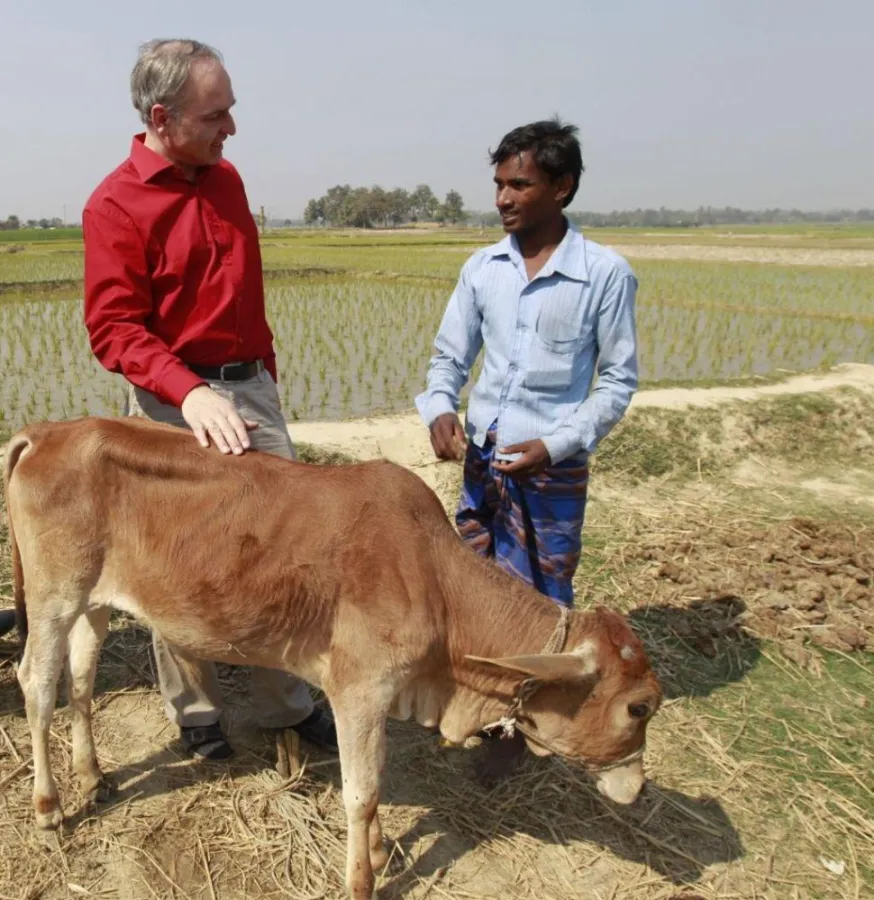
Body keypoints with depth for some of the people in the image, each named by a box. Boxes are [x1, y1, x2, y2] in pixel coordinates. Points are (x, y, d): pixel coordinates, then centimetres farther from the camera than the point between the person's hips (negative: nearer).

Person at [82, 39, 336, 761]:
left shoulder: (225, 179, 11)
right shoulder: (115, 205, -8)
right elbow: (114, 328, -15)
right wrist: (189, 390, -30)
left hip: (253, 388, 6)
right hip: (173, 403, -5)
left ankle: (289, 703, 22)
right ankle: (196, 713, 27)